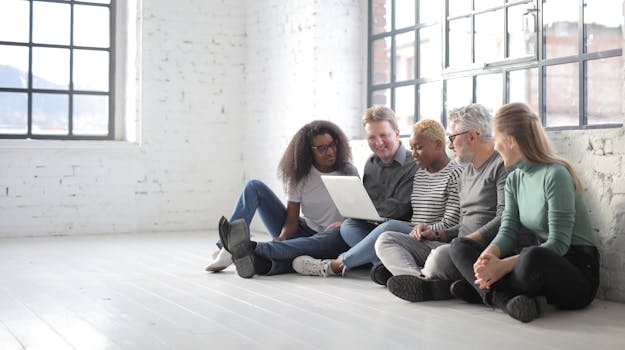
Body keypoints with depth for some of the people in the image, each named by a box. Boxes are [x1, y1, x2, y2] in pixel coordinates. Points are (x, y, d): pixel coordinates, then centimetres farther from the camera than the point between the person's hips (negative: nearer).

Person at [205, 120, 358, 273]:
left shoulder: (348, 172, -4)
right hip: (302, 231, 3)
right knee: (254, 187, -8)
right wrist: (282, 237, -30)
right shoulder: (300, 176, -2)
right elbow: (291, 220, -7)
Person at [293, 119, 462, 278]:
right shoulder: (418, 173, 21)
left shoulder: (455, 175, -3)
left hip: (432, 243, -8)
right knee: (349, 225, -4)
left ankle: (335, 266, -20)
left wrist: (428, 230, -28)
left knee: (390, 228, -36)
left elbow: (450, 223, -12)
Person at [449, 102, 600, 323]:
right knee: (459, 247, -3)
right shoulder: (514, 180, 11)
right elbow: (507, 232, 0)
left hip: (578, 273, -8)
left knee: (532, 257, -42)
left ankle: (487, 290, -14)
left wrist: (503, 265, -28)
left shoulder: (555, 174, -14)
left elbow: (558, 244, -20)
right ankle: (509, 301, -26)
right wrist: (488, 256, -22)